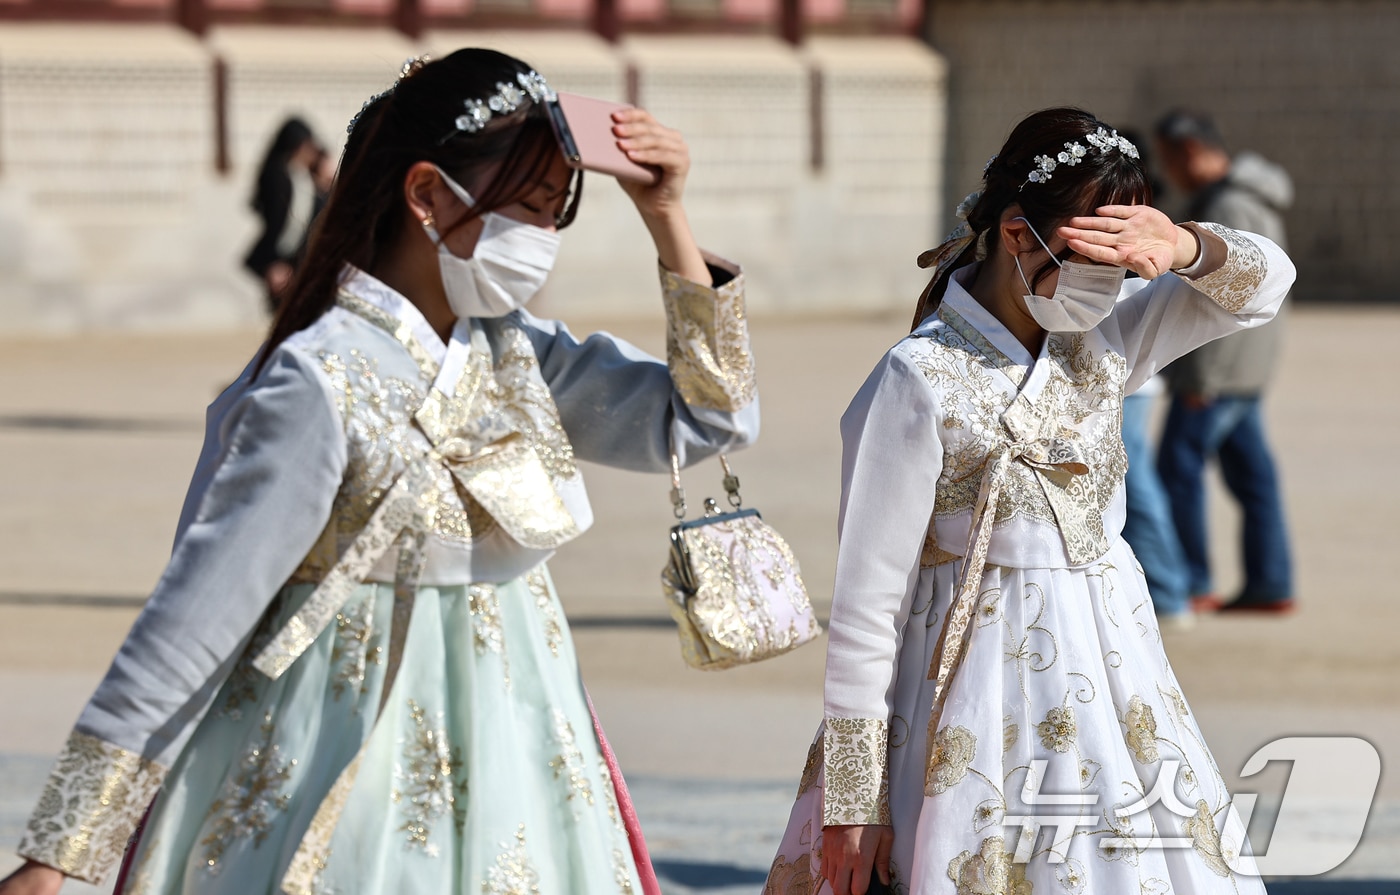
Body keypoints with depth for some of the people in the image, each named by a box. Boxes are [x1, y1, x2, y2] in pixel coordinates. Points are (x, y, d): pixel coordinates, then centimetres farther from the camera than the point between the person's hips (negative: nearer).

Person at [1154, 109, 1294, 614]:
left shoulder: (1230, 209, -18)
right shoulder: (1246, 200, 15)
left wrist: (1202, 377, -23)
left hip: (1218, 369, -10)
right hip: (1243, 373, 10)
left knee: (1178, 466, -6)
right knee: (1249, 472, 9)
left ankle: (1189, 585, -4)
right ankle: (1270, 585, 10)